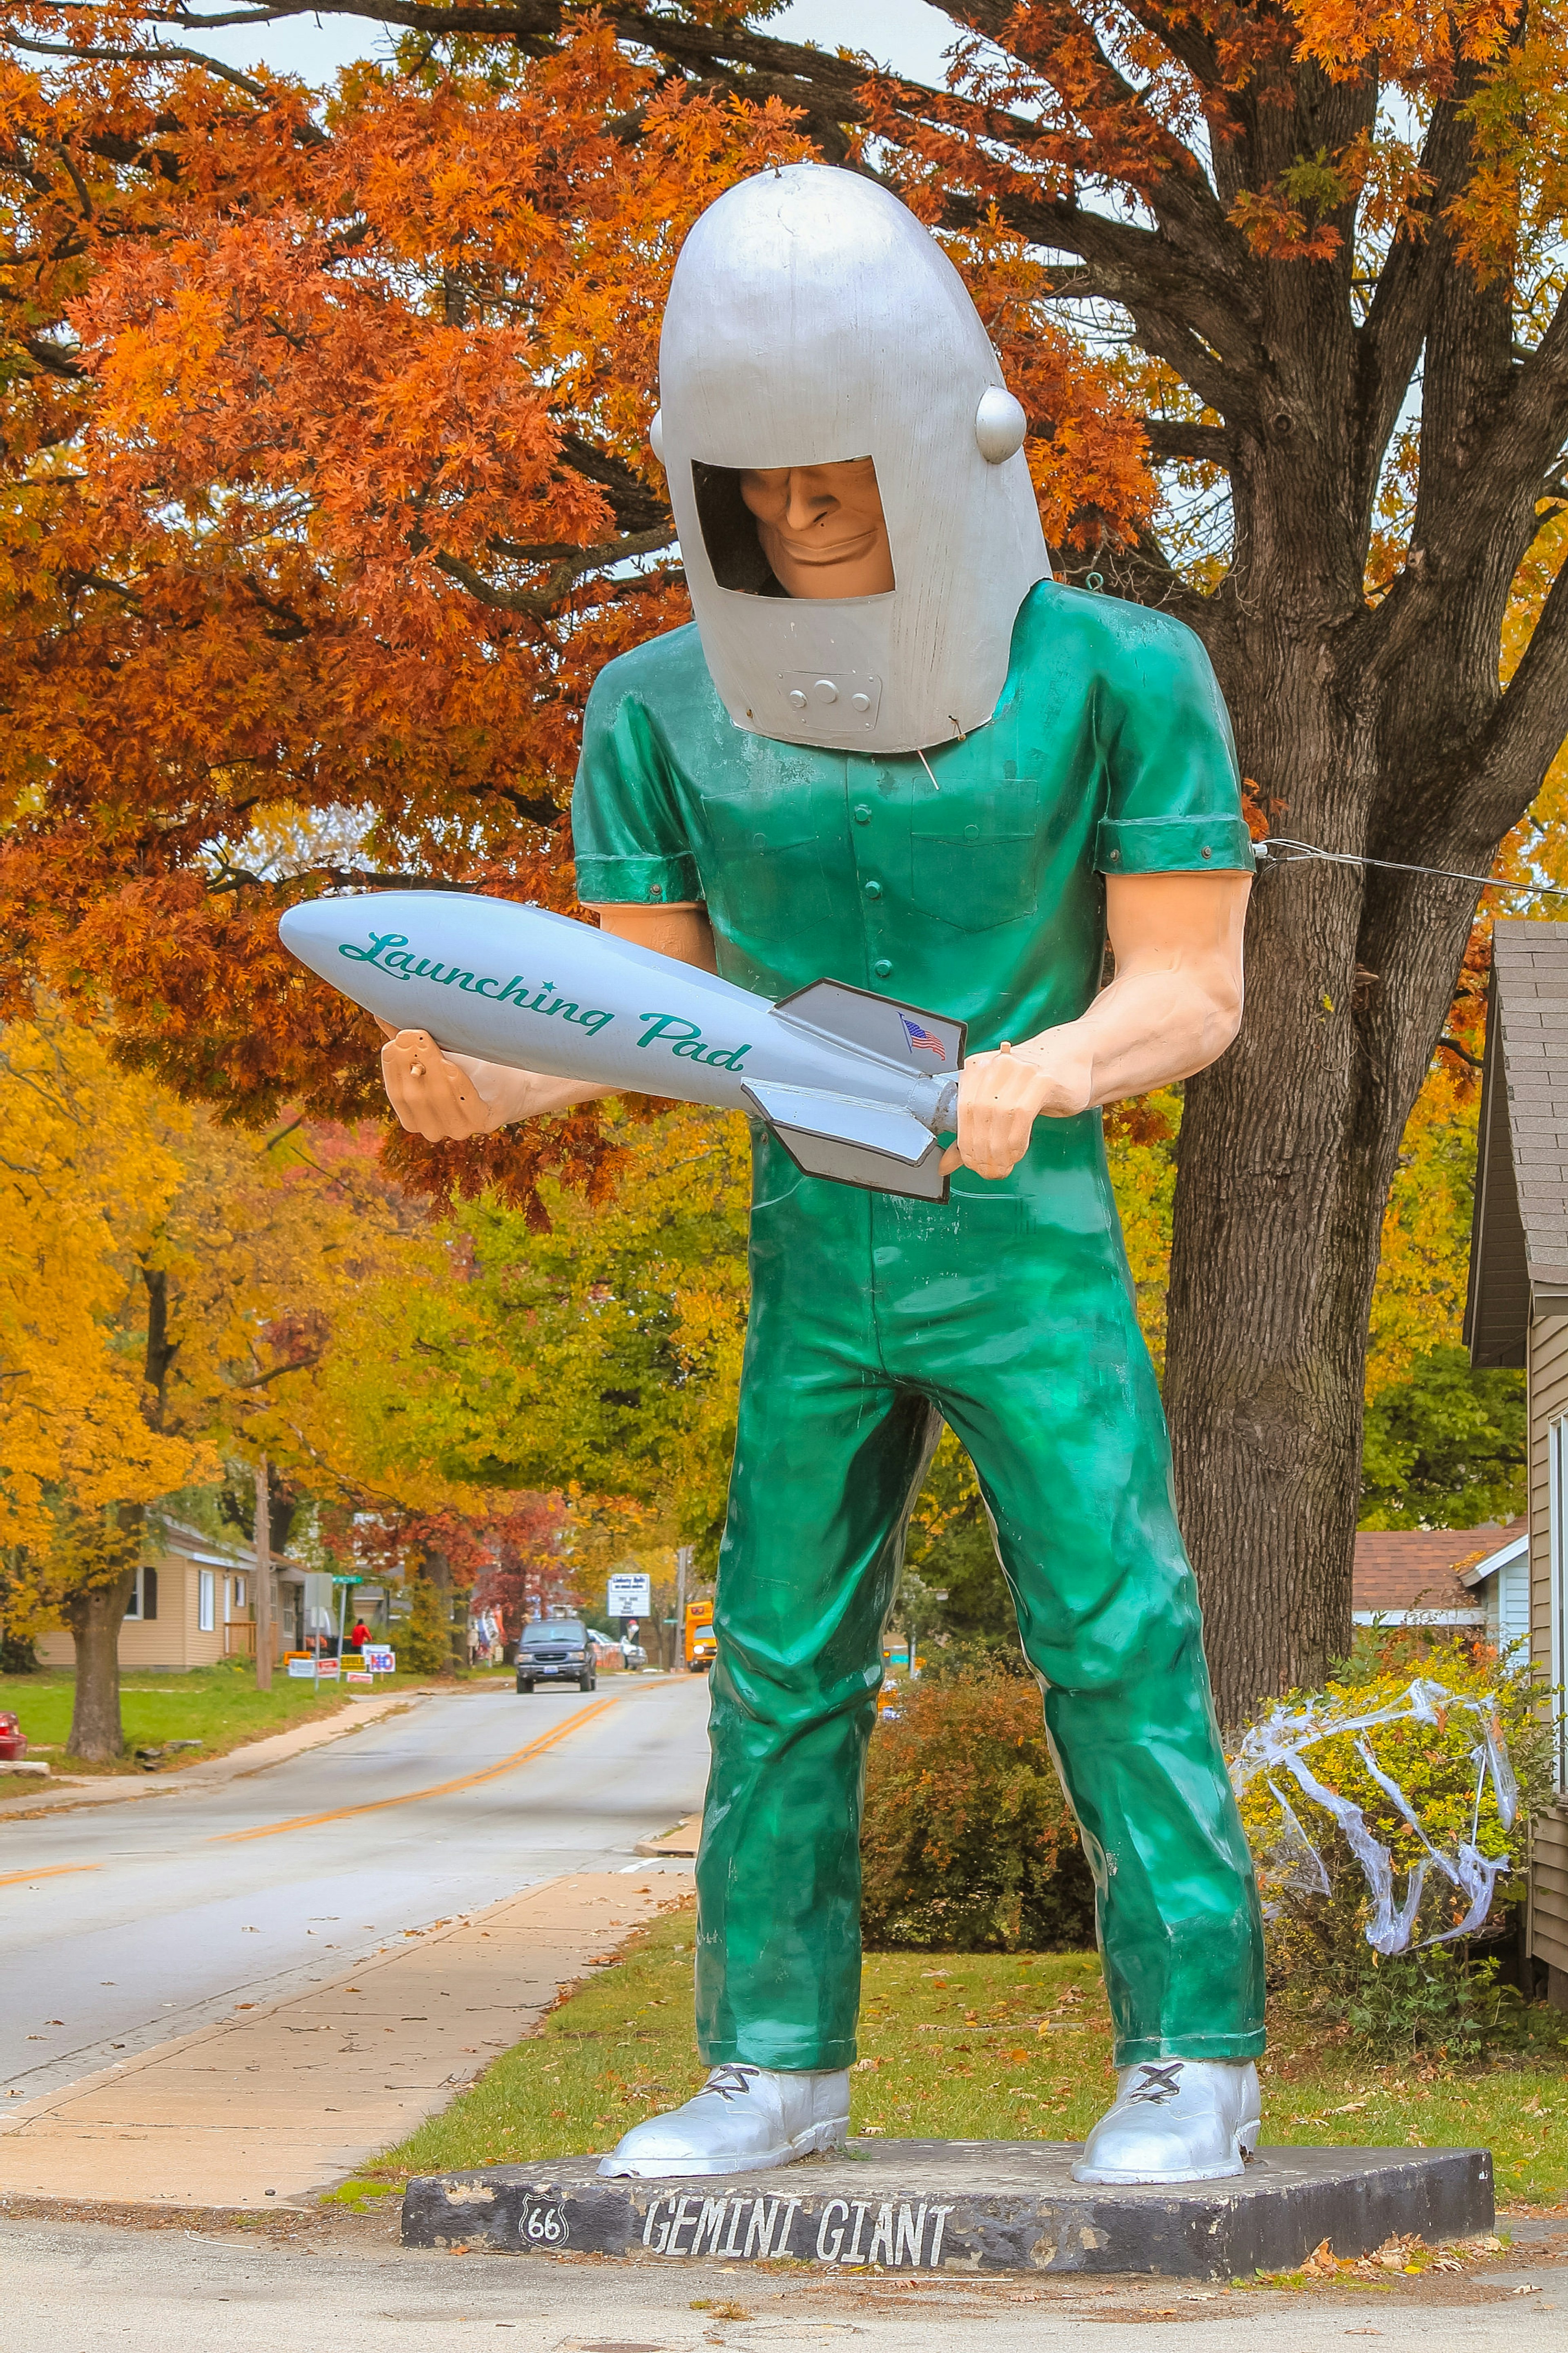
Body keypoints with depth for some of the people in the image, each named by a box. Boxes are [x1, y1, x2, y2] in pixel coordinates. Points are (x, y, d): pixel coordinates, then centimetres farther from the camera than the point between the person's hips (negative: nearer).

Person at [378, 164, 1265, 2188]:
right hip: (814, 1268, 3)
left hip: (1036, 1259, -3)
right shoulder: (665, 711, -2)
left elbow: (1189, 984, -9)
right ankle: (779, 2063, 14)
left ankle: (1192, 2056, 1)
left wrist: (1042, 1073, -30)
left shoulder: (1114, 676, -11)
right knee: (782, 1672, 6)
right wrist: (490, 1080, -18)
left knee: (1116, 1642, -6)